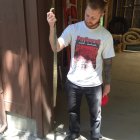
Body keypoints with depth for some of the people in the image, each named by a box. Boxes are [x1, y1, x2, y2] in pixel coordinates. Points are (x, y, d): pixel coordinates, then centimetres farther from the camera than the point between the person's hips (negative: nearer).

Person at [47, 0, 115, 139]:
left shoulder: (106, 36, -11)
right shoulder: (72, 29, -10)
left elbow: (107, 62, -2)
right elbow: (56, 48, -21)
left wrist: (107, 83, 4)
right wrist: (52, 26, -34)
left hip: (94, 84, -1)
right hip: (73, 81, 1)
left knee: (95, 114, 19)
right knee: (73, 111, 23)